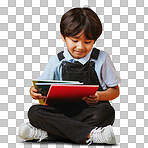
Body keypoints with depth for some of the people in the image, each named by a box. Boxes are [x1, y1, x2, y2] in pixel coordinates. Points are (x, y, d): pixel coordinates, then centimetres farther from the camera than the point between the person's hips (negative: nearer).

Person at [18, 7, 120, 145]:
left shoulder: (101, 59, 4)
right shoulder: (56, 61, 8)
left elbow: (115, 91, 7)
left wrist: (99, 96, -14)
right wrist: (34, 91, -13)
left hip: (90, 112, -1)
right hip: (62, 111, 2)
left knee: (106, 112, -35)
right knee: (34, 112, -25)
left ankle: (45, 133, -32)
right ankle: (90, 134, -37)